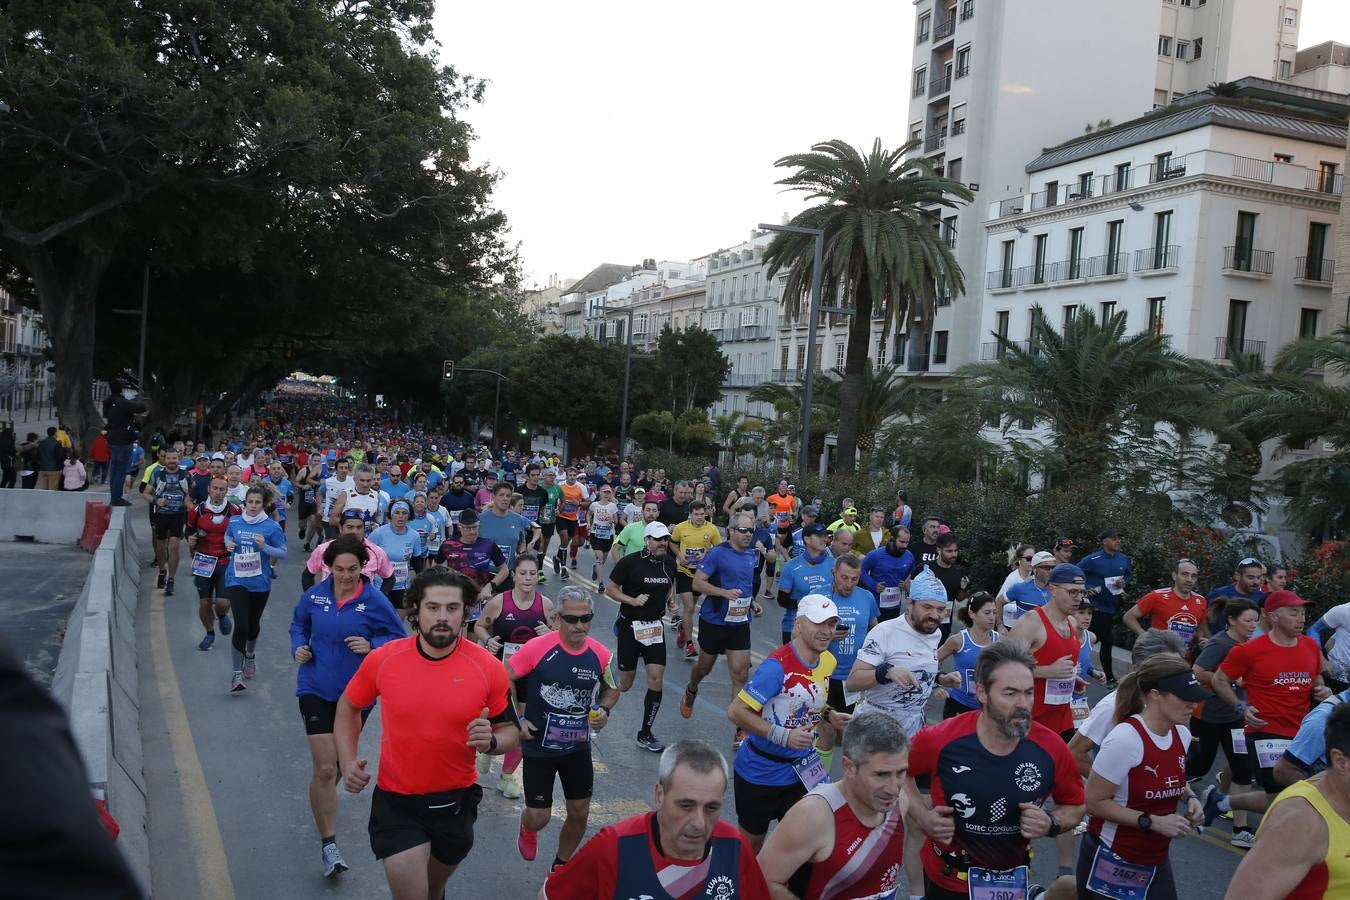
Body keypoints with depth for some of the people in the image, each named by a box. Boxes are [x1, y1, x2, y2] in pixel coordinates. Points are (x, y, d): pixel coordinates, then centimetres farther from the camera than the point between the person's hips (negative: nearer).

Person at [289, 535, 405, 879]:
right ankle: (328, 844, 2)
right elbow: (298, 625, 14)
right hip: (317, 689, 0)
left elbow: (398, 638, -6)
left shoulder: (375, 601, -14)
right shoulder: (314, 596, -6)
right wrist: (299, 647, -6)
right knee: (324, 769, -9)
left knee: (338, 764, 22)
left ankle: (322, 800, 54)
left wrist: (372, 646, -24)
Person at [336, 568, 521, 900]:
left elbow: (510, 731, -2)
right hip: (396, 802, -1)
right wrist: (347, 761, -6)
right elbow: (348, 707, 7)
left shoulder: (488, 668, -14)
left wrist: (491, 741, -25)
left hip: (455, 802, 2)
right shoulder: (382, 659, -13)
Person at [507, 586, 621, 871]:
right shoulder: (538, 647, -20)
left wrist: (604, 710, -8)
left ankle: (561, 865, 37)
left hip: (578, 747, 3)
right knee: (539, 818, 2)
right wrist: (516, 720, -14)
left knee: (579, 813, 9)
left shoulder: (600, 654, -9)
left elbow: (612, 688, 11)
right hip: (539, 747, -3)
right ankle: (527, 830, 42)